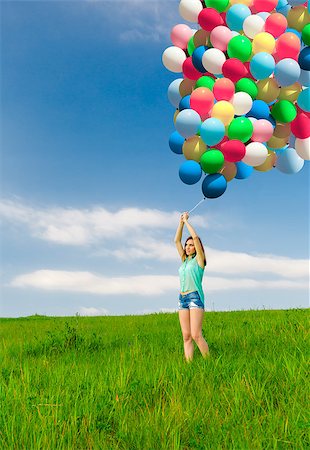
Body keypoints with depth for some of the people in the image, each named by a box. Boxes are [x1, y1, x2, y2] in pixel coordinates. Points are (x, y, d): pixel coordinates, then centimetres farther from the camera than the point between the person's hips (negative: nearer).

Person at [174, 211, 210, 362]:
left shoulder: (199, 259, 2)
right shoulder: (184, 260, 17)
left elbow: (195, 237, -8)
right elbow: (176, 240, 15)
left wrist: (186, 221, 0)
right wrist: (181, 222, 10)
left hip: (195, 297, -6)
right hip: (182, 299, 6)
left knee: (196, 335, -13)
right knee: (186, 336, 1)